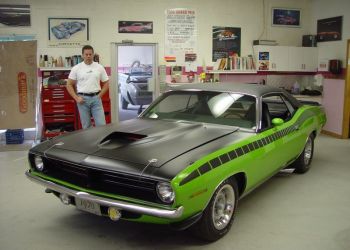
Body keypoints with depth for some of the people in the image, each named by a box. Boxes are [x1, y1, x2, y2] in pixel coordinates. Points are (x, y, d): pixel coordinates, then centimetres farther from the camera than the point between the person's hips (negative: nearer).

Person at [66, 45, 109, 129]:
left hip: (96, 98, 1)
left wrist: (99, 95, -1)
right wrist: (76, 98, -6)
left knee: (101, 124, -3)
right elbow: (69, 85, 2)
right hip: (83, 99, -1)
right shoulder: (76, 68, -1)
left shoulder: (99, 67, 3)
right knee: (86, 126, 8)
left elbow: (106, 83, 8)